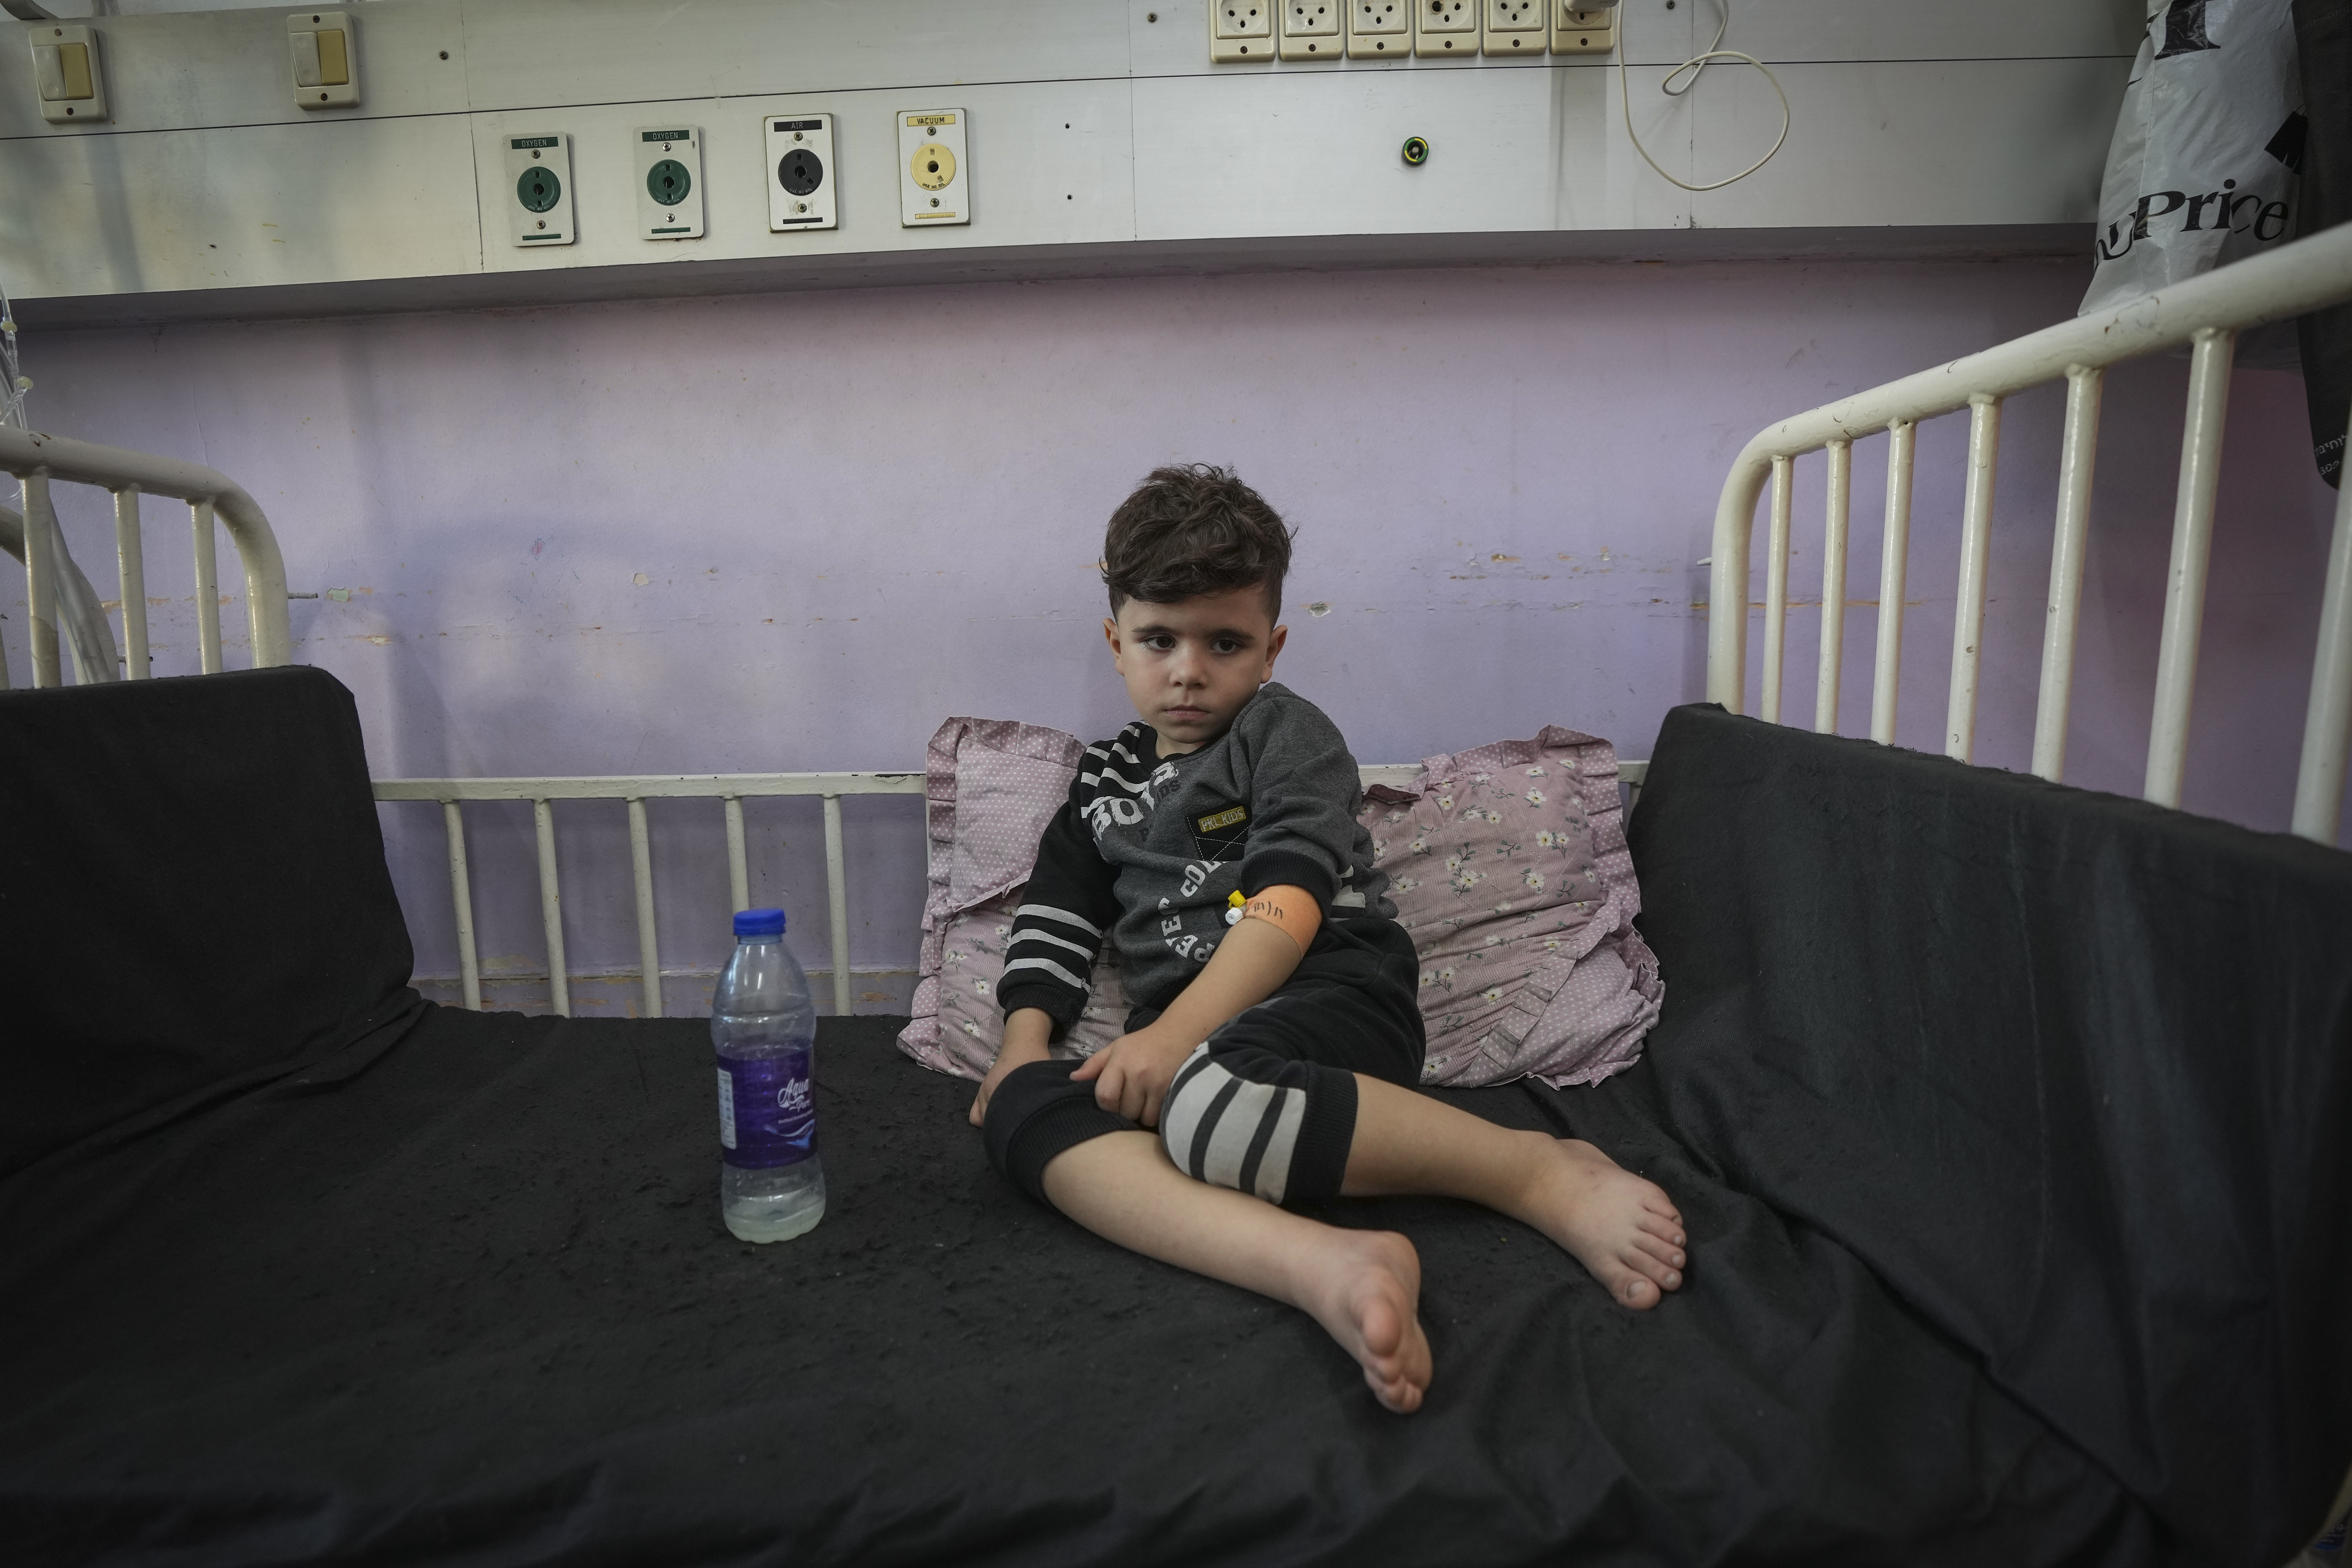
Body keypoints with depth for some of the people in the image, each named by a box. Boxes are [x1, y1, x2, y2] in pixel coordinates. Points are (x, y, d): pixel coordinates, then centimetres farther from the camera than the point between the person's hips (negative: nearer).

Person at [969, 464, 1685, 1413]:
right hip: (1189, 1036, 5)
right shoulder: (1102, 785, 24)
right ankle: (1324, 1268, -44)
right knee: (1021, 1110, -27)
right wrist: (1026, 1042, -1)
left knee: (1208, 1098, -40)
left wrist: (1177, 1033, -21)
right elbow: (1050, 933, 20)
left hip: (1336, 990, -4)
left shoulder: (1287, 733, 6)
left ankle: (1548, 1176, -23)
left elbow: (1287, 907, -9)